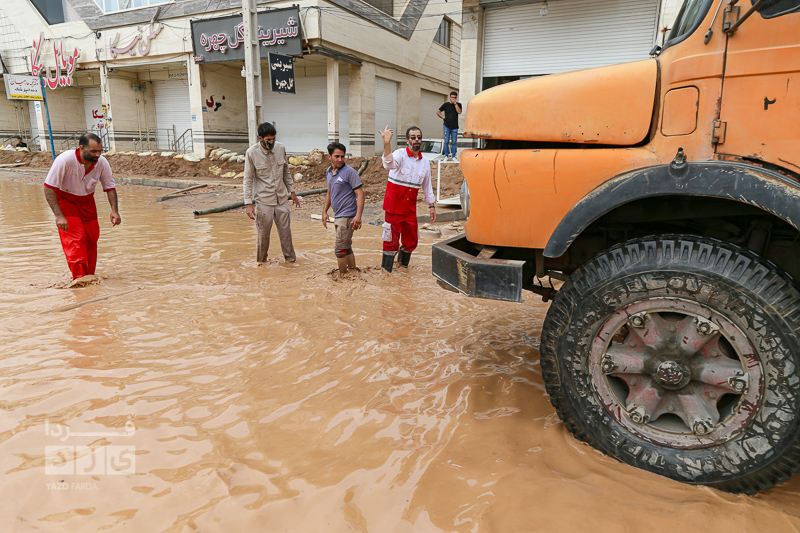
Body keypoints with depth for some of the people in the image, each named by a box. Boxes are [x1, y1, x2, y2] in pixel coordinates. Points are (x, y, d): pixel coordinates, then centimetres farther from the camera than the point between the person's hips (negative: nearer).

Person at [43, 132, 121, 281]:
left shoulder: (102, 162, -15)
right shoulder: (65, 160, -28)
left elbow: (110, 187, -3)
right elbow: (49, 188, -24)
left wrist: (114, 210, -16)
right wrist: (59, 215, -30)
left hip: (87, 200, 5)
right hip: (65, 200, -4)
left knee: (92, 238, 4)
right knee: (76, 238, -16)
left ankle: (89, 275, 18)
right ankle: (79, 277, -15)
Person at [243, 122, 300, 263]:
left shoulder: (281, 148, 1)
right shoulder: (251, 153, -11)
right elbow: (248, 179, -7)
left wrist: (292, 192, 17)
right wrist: (249, 204, -11)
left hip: (281, 199, 4)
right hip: (263, 201, -3)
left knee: (285, 230, 8)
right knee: (264, 234, 5)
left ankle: (290, 259, 25)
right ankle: (261, 262, 25)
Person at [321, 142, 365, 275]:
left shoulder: (350, 172, -12)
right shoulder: (329, 172, 11)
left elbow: (360, 193, -16)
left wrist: (358, 215, -24)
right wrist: (324, 211, 17)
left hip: (347, 216, -8)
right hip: (338, 216, 8)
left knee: (340, 249, -7)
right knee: (346, 247, 18)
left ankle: (343, 275, 7)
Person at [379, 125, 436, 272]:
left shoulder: (425, 162, 9)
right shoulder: (400, 154, -9)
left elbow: (427, 186, 18)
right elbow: (389, 164, -33)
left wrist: (431, 206, 17)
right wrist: (387, 143, -48)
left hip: (410, 207, 5)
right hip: (394, 205, -5)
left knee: (411, 240, 11)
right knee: (391, 238, -1)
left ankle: (403, 262, 38)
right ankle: (386, 268, 15)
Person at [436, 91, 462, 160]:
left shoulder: (458, 104, 9)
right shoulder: (446, 104, 7)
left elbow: (459, 112, -11)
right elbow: (438, 112, 12)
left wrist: (455, 103, -10)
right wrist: (443, 117, -2)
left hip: (454, 127, 0)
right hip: (447, 126, 0)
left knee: (454, 142, 1)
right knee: (446, 141, -3)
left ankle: (453, 156, 7)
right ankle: (446, 156, 4)